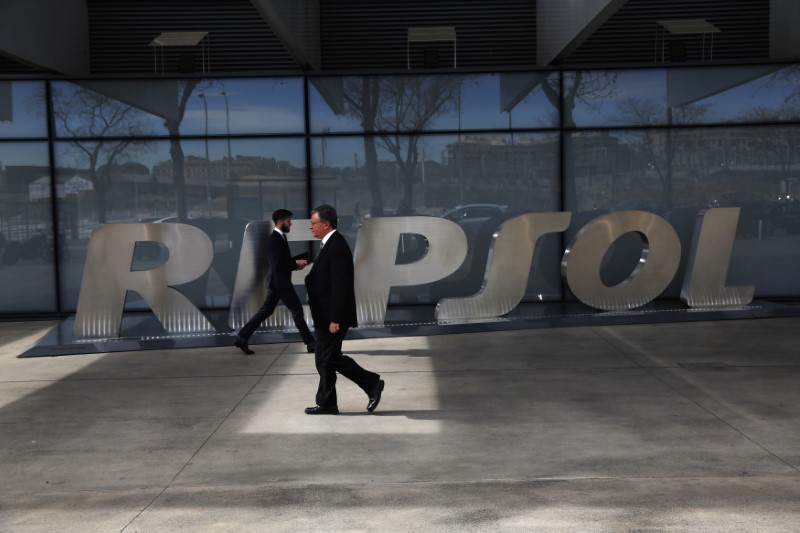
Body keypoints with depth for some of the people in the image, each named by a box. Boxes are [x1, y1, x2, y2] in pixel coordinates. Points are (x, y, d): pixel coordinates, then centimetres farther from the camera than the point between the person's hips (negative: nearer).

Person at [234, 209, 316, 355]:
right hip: (280, 281, -10)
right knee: (297, 310, -2)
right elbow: (277, 265, -24)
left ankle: (242, 337, 13)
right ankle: (310, 343, 5)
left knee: (266, 310, 12)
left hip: (278, 281, 10)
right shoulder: (275, 239, -19)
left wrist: (296, 263, 4)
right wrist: (296, 264, -16)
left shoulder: (280, 237, 13)